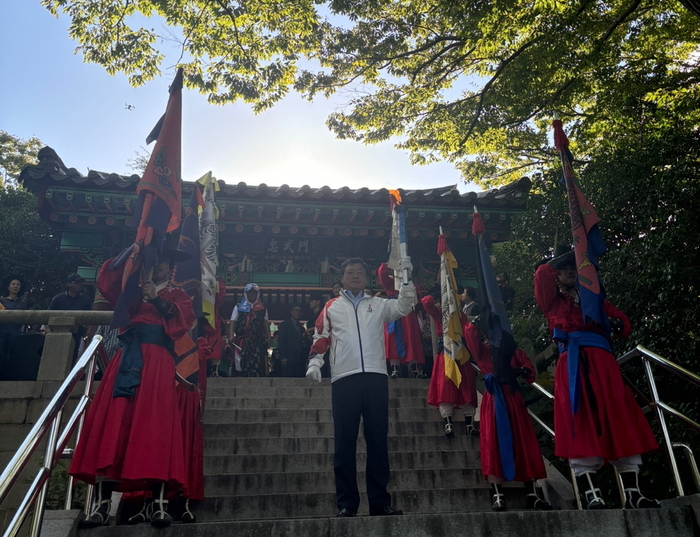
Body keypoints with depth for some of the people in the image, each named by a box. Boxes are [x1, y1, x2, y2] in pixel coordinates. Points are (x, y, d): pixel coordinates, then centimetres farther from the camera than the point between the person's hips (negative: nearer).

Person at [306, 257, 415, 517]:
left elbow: (402, 307, 3)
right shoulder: (332, 307, 15)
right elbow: (320, 338, 10)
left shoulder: (378, 304, 17)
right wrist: (314, 363, -5)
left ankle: (380, 503, 11)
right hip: (344, 379, -1)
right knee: (344, 442, 1)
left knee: (378, 440, 4)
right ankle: (346, 504, 8)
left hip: (376, 377, 1)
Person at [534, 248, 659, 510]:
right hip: (571, 365, -3)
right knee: (580, 428, -11)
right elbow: (542, 273, 1)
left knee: (619, 422, -5)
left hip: (602, 363, 3)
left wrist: (615, 322, -4)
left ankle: (633, 494, -4)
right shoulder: (552, 302, 18)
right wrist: (570, 253, 13)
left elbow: (624, 326, 19)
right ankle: (592, 496, -15)